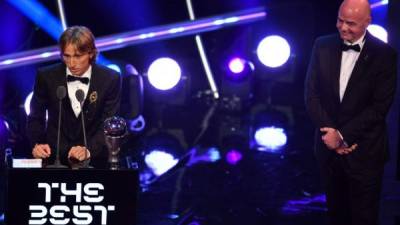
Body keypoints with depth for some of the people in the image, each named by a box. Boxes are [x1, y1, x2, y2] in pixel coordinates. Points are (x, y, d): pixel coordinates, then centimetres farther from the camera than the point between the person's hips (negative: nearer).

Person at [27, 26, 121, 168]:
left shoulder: (110, 79, -3)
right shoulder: (46, 76, 0)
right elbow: (36, 118, 9)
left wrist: (88, 151, -20)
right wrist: (37, 144, -10)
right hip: (55, 158, 1)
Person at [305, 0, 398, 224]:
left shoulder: (384, 54, -10)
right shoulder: (323, 46, 1)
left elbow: (380, 106, -13)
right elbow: (312, 94, 1)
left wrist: (343, 136, -15)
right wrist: (331, 132, -11)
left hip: (365, 152, -3)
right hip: (329, 147, 3)